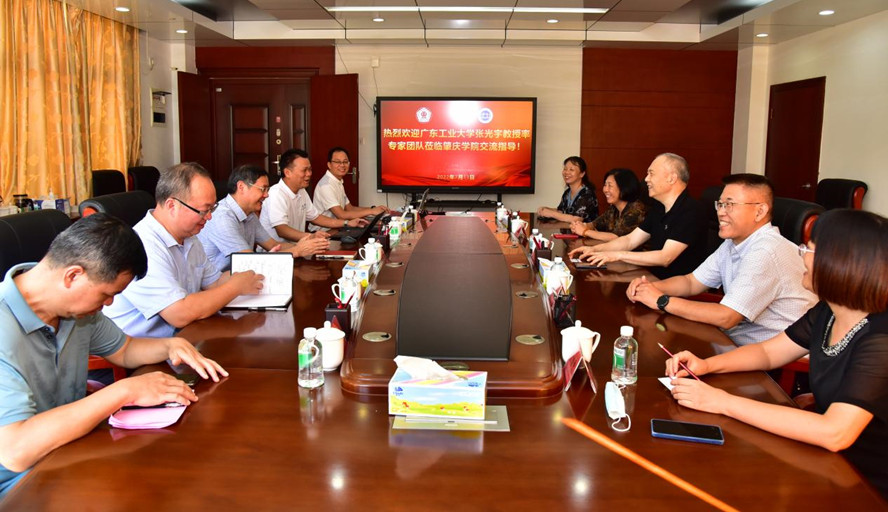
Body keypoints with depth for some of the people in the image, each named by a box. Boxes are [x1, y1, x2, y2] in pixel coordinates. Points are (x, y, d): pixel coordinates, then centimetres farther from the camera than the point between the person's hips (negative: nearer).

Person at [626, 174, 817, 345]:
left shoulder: (766, 253, -23)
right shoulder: (733, 243, 8)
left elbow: (725, 317, -25)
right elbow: (691, 282, 13)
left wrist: (662, 300, -19)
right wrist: (651, 286, -6)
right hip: (734, 340, 8)